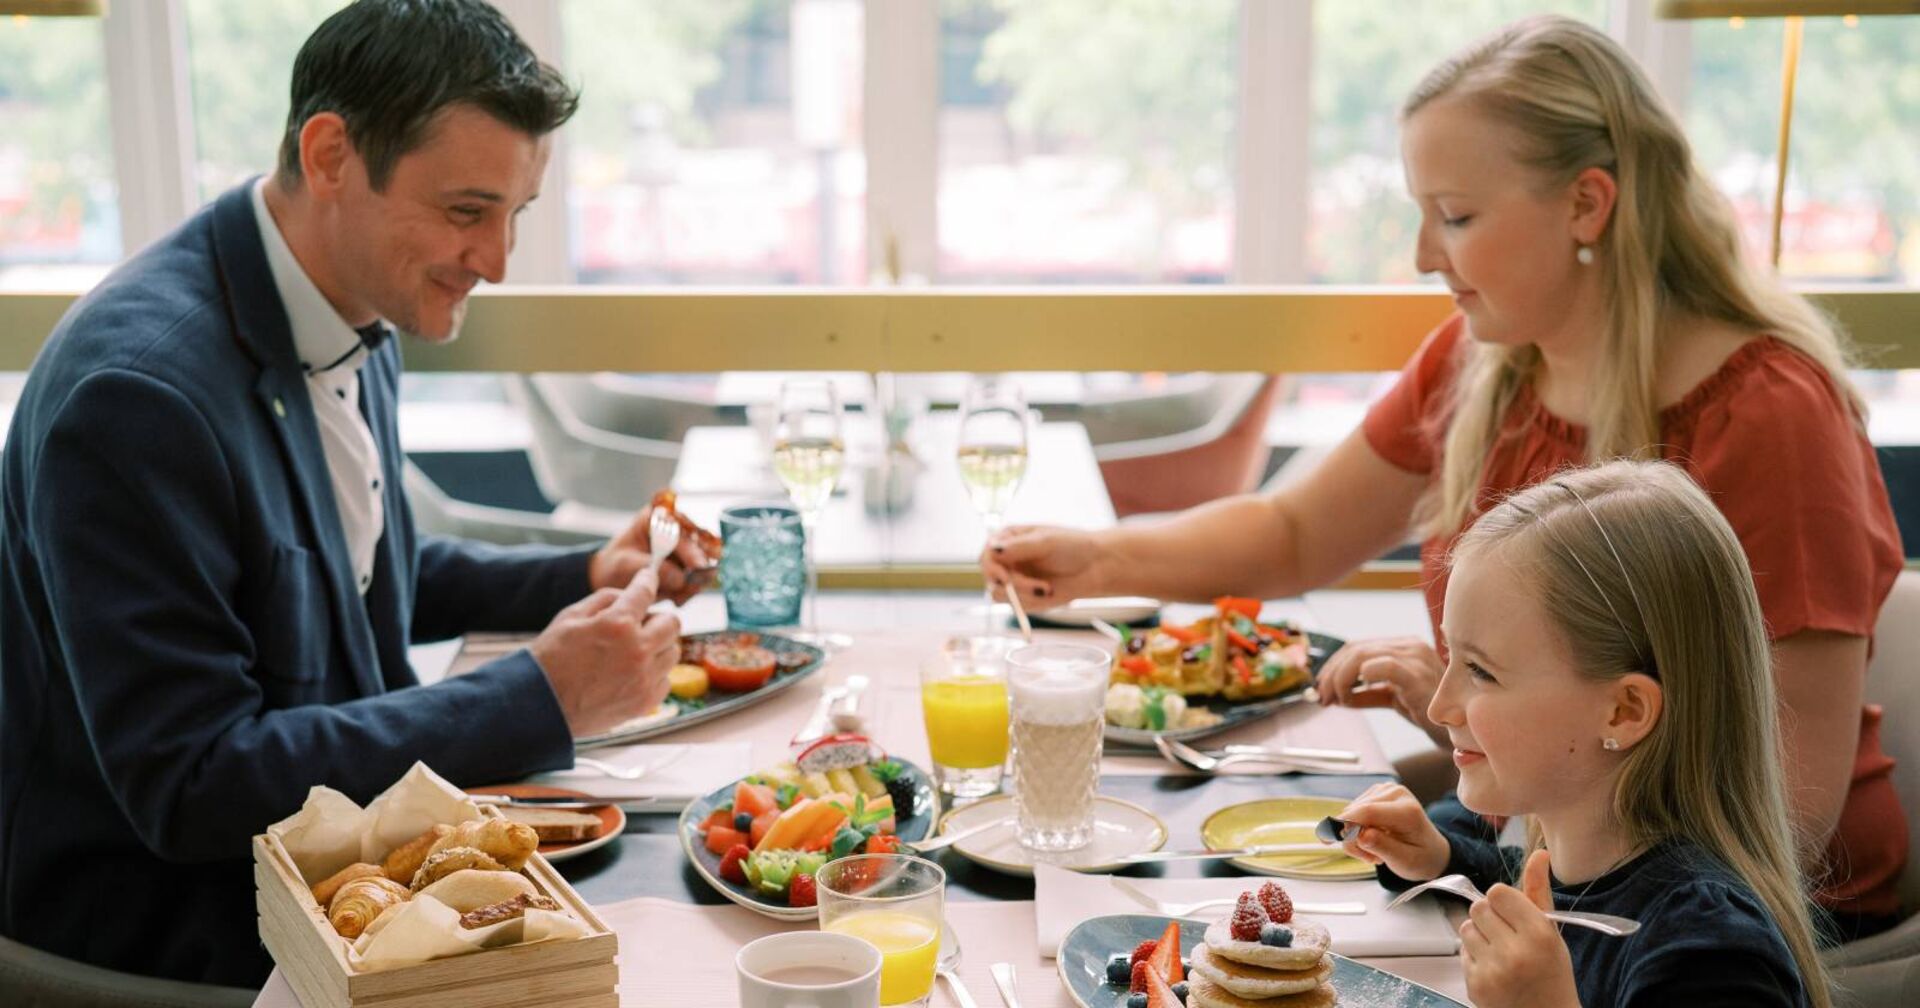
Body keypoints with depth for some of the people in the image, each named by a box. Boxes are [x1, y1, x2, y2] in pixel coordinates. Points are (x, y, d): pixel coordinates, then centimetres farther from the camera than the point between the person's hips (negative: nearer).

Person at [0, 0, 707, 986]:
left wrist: (579, 580, 3)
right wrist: (542, 694, -26)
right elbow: (190, 787, -26)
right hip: (160, 917, -8)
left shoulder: (357, 326, 1)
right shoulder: (136, 387, -26)